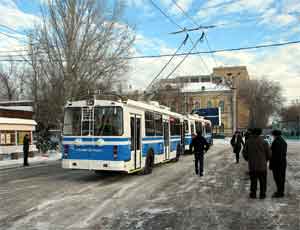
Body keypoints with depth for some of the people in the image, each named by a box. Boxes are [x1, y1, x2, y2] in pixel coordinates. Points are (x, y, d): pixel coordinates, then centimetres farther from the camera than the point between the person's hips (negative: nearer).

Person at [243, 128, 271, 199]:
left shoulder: (248, 142, -4)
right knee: (263, 181, 12)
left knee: (253, 180, 14)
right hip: (262, 165, -2)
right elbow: (269, 154, -3)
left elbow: (244, 153, 0)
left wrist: (248, 159, 19)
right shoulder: (264, 142, -9)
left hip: (252, 165, 2)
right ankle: (262, 194, 17)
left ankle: (253, 194, 17)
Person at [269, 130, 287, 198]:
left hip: (276, 163, -9)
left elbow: (273, 155, -19)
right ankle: (281, 191, 22)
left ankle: (280, 192, 1)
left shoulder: (275, 142, -19)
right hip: (283, 162, 9)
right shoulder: (284, 142, 9)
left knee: (277, 178, -2)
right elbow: (284, 153, 13)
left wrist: (270, 164, -13)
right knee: (282, 177, 14)